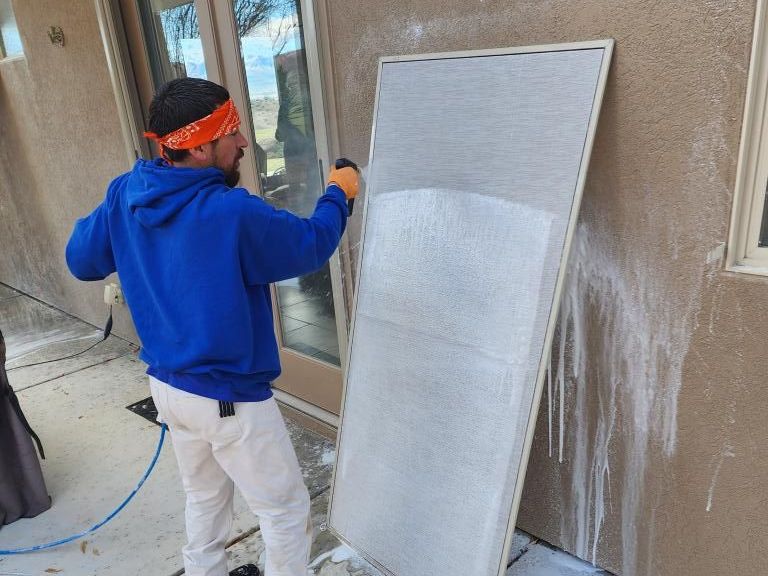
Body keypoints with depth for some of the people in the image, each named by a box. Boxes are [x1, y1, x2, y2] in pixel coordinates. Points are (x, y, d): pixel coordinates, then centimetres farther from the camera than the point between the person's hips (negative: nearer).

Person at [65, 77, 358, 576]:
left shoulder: (125, 195, -7)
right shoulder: (233, 214, -28)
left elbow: (81, 261, 7)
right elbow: (311, 246, -12)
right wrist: (338, 194, 6)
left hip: (168, 386, 8)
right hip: (229, 399, -8)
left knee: (205, 497, 29)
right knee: (287, 511, 14)